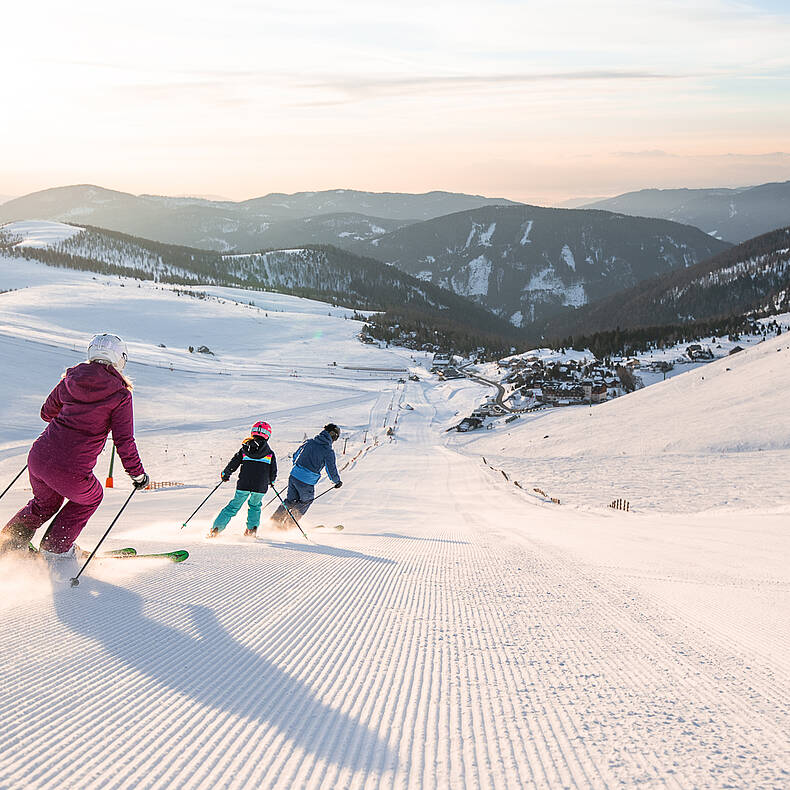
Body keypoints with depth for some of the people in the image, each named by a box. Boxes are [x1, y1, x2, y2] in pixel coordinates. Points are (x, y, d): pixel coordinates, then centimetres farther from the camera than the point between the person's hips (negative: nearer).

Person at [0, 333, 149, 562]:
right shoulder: (120, 395, -7)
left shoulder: (70, 380, 7)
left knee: (45, 502, 35)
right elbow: (124, 441, -8)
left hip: (38, 458, 5)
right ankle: (55, 550, 29)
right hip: (71, 472, -5)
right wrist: (138, 474, 4)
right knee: (90, 498, 29)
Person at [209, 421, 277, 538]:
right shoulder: (270, 453, 4)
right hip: (260, 487, -1)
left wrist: (225, 474, 25)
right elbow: (273, 472, 6)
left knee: (233, 506, 13)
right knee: (255, 505, 27)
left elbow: (233, 464, 8)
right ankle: (252, 529, 14)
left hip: (244, 485, 1)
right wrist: (271, 481, 27)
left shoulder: (244, 449, 7)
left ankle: (215, 529, 9)